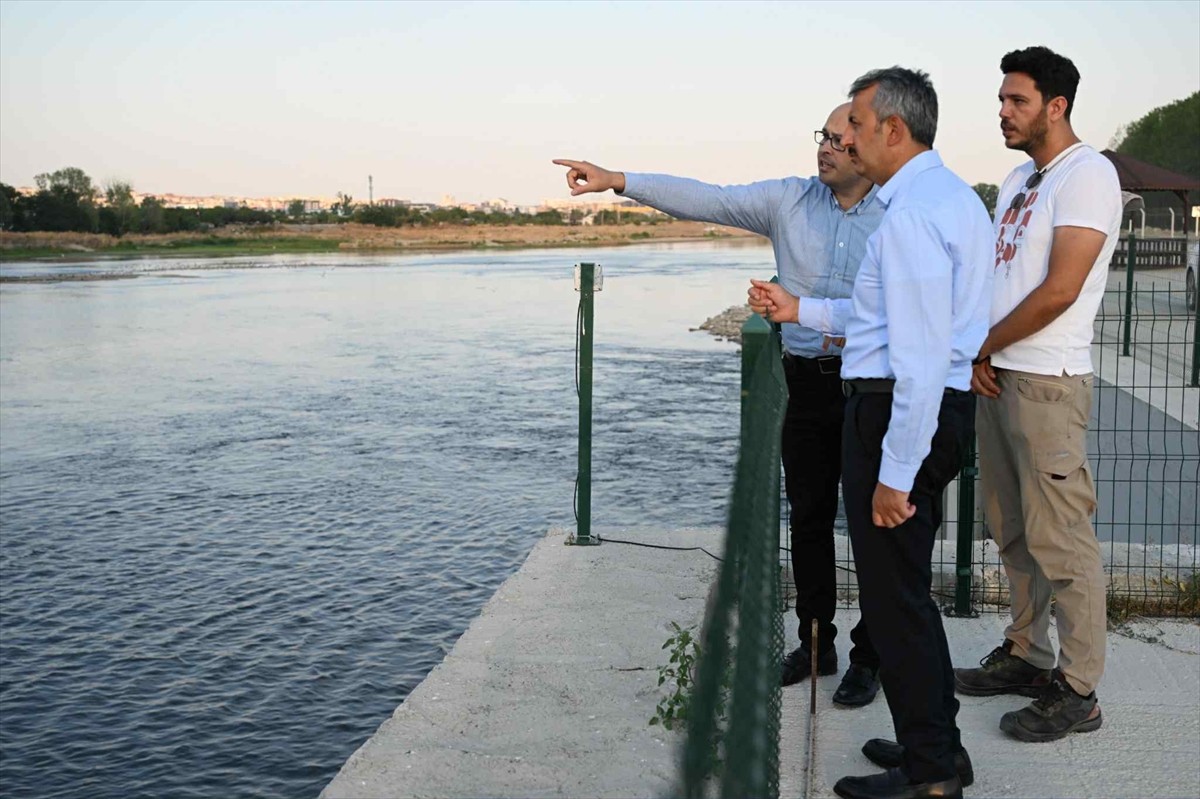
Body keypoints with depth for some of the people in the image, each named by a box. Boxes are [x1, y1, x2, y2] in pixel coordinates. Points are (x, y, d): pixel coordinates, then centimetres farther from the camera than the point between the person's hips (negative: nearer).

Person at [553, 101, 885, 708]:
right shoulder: (788, 200, 2)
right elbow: (704, 199, -5)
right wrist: (615, 180, -13)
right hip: (807, 380, 3)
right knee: (807, 516, 11)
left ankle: (869, 656, 17)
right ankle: (815, 643, 27)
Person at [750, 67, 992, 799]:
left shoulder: (912, 213, -19)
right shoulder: (954, 196, 14)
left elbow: (921, 356, -23)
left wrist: (895, 472, -21)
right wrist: (802, 311, 19)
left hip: (901, 411, -11)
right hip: (938, 408, 11)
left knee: (894, 594, 1)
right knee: (907, 587, 21)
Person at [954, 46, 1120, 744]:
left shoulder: (1087, 175, -11)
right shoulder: (1021, 179, 17)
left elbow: (1059, 291, -19)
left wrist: (982, 344, -8)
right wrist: (978, 353, 3)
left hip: (1048, 383, -9)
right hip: (998, 377, 9)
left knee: (1061, 538, -5)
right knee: (1014, 531, 15)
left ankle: (1077, 693, 3)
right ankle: (1027, 656, 28)